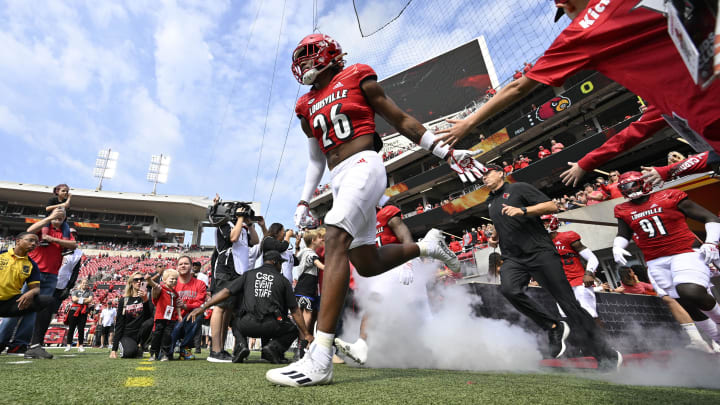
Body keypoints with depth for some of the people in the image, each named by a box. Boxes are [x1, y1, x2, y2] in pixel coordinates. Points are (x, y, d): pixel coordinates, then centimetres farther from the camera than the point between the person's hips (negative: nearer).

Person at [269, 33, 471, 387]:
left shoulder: (357, 79, 7)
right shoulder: (308, 107, 22)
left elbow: (402, 121, 7)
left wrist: (447, 153, 4)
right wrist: (304, 202, 19)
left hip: (363, 166, -7)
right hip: (339, 179, 7)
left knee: (335, 242, -27)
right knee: (367, 264, 5)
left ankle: (320, 358, -30)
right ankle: (426, 246, 29)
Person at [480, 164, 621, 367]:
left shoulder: (518, 188, 3)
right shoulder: (490, 202, 22)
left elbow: (552, 206, -5)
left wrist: (522, 211, -18)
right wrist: (495, 236, 19)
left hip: (540, 252, -5)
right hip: (513, 259, 5)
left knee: (567, 301, -5)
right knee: (508, 289, -26)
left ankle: (603, 353, 10)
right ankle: (553, 327, -7)